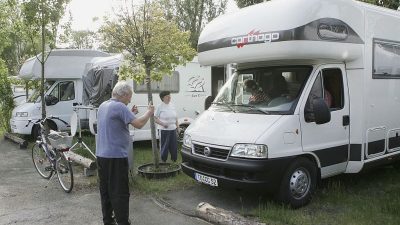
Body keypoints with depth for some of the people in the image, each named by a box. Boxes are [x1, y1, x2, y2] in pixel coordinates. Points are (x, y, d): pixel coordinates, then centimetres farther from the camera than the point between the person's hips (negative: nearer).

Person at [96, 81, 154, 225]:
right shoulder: (119, 107, -17)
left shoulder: (103, 106, 12)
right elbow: (139, 124, -23)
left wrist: (130, 113, 16)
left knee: (105, 190, 16)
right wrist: (149, 112, -7)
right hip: (116, 156, -9)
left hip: (101, 154, 9)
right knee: (120, 193, -3)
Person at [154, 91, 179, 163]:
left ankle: (174, 160, 23)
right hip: (164, 130, -5)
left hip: (173, 129, 5)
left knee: (174, 146, 10)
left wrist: (177, 127, 16)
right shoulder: (160, 107, -7)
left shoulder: (172, 105, 10)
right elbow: (155, 118, -8)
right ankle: (163, 161, 12)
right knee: (164, 147, 0)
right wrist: (162, 123, -20)